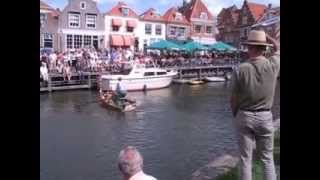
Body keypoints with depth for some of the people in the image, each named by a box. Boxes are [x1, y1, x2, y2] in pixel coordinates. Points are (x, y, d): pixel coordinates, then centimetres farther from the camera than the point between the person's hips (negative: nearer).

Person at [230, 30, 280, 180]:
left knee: (245, 159, 10)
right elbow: (278, 47, 16)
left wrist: (235, 114, 11)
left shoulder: (240, 69, -13)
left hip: (244, 116, -1)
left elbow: (233, 98, -6)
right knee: (267, 158, 16)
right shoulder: (272, 65, -9)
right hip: (265, 116, 2)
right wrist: (265, 35, 26)